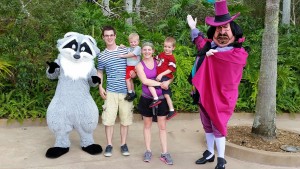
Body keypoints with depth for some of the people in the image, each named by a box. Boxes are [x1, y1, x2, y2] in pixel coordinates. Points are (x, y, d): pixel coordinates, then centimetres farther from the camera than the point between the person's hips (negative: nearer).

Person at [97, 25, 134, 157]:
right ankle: (109, 145, 13)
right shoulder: (102, 55, 5)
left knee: (125, 119, 6)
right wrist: (100, 87, 2)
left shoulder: (125, 51, 4)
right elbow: (99, 73, 14)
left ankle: (123, 144, 20)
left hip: (126, 91, 0)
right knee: (108, 119, -2)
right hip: (111, 91, 0)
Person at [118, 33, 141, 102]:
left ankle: (130, 93, -9)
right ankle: (133, 93, 23)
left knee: (127, 78, -15)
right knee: (130, 79, 12)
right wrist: (122, 47, 2)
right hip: (129, 67, 7)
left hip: (134, 67, -7)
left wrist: (123, 56, -16)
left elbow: (132, 54, -18)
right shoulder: (129, 49, 14)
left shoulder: (138, 48, -8)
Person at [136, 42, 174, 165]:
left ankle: (164, 153, 10)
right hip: (147, 99, -1)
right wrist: (160, 84, -20)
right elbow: (145, 81, -16)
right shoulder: (139, 65, -2)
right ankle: (148, 151, 22)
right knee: (147, 125, 10)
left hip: (161, 98, 1)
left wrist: (167, 82, -18)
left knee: (162, 126, 3)